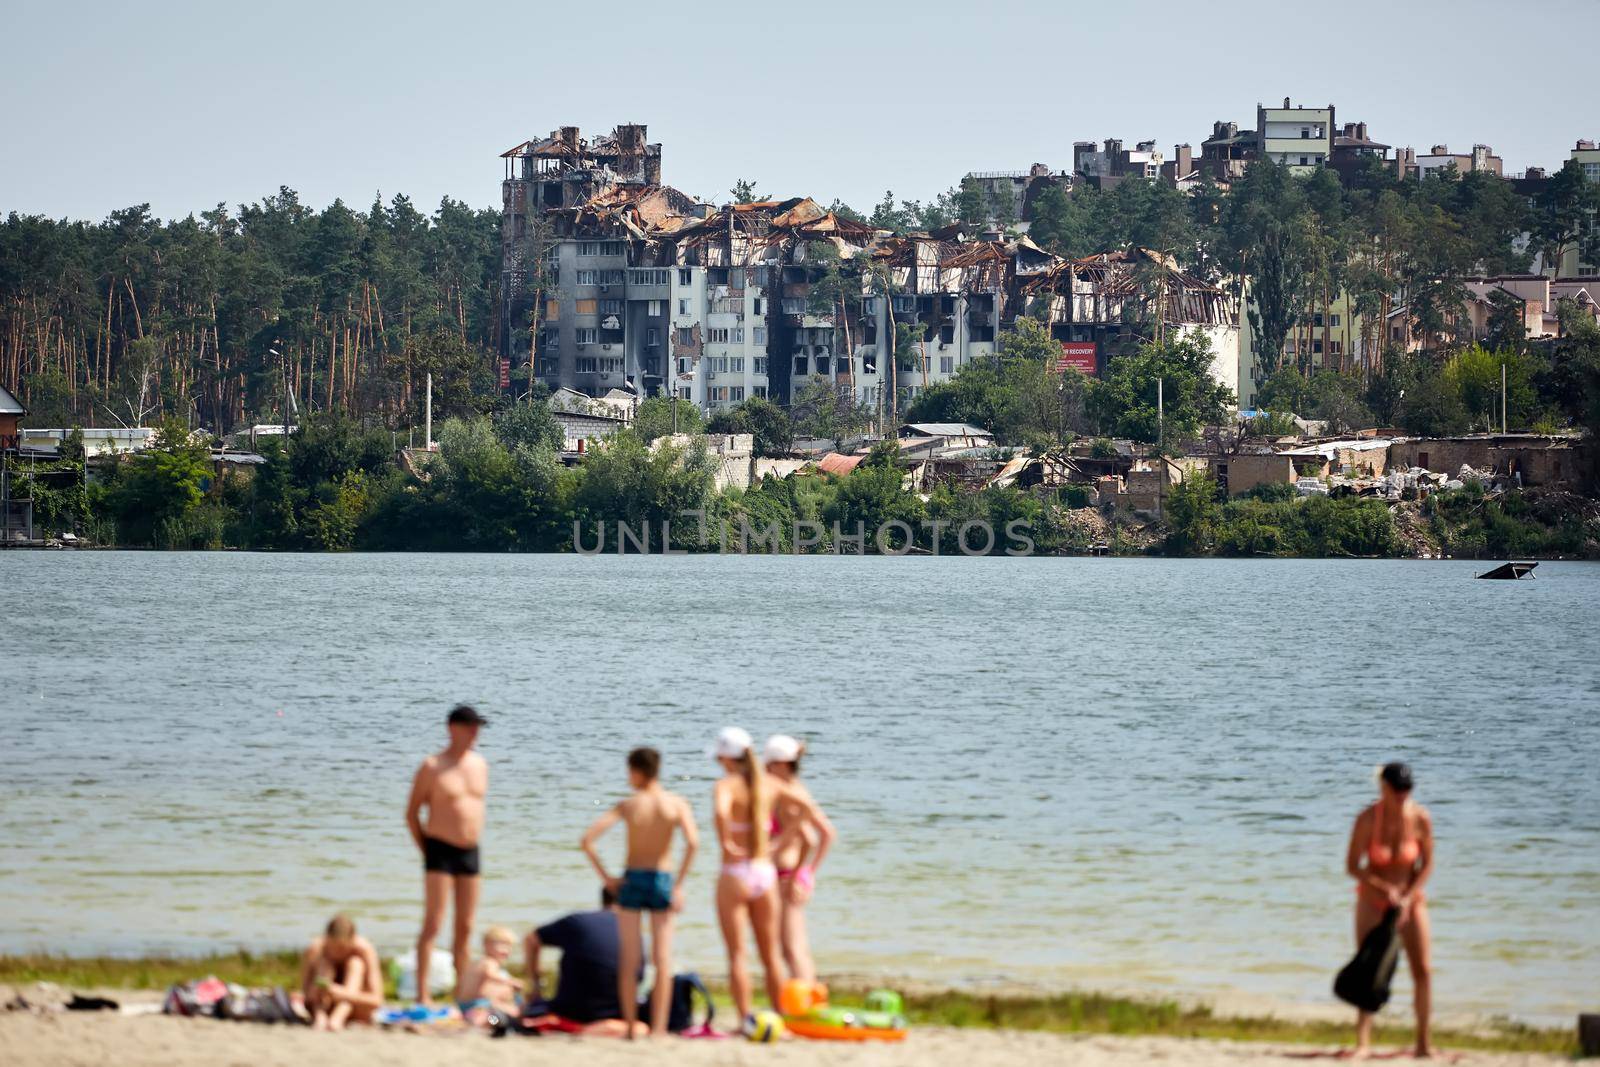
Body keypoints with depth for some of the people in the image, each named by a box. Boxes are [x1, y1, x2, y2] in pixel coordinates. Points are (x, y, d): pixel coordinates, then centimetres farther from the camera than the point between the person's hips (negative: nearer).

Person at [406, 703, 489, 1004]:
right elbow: (412, 813, -2)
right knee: (433, 925, -10)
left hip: (470, 852, 6)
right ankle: (423, 994, -12)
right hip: (440, 851, -6)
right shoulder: (432, 768, -7)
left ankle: (461, 993, 16)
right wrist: (426, 850, -3)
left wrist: (472, 842, 13)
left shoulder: (480, 764, 10)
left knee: (465, 927, 9)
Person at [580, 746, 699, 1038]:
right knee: (662, 959, 4)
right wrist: (678, 886, -13)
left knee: (629, 959, 7)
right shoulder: (677, 804, -4)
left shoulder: (627, 806, -5)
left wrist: (605, 877, -4)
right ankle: (658, 1027, -1)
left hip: (631, 881, 0)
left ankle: (630, 1027, 8)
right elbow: (693, 842, -19)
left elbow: (588, 840, -12)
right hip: (661, 881, 0)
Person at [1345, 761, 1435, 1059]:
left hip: (1410, 900, 2)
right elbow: (1352, 866, -13)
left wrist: (1407, 899, -13)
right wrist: (1385, 889, -21)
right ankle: (1363, 1041, -10)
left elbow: (1427, 864, -4)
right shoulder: (1367, 819, -18)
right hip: (1372, 900, -2)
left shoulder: (1420, 819, -14)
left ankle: (1424, 1042, 4)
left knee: (1423, 970, -5)